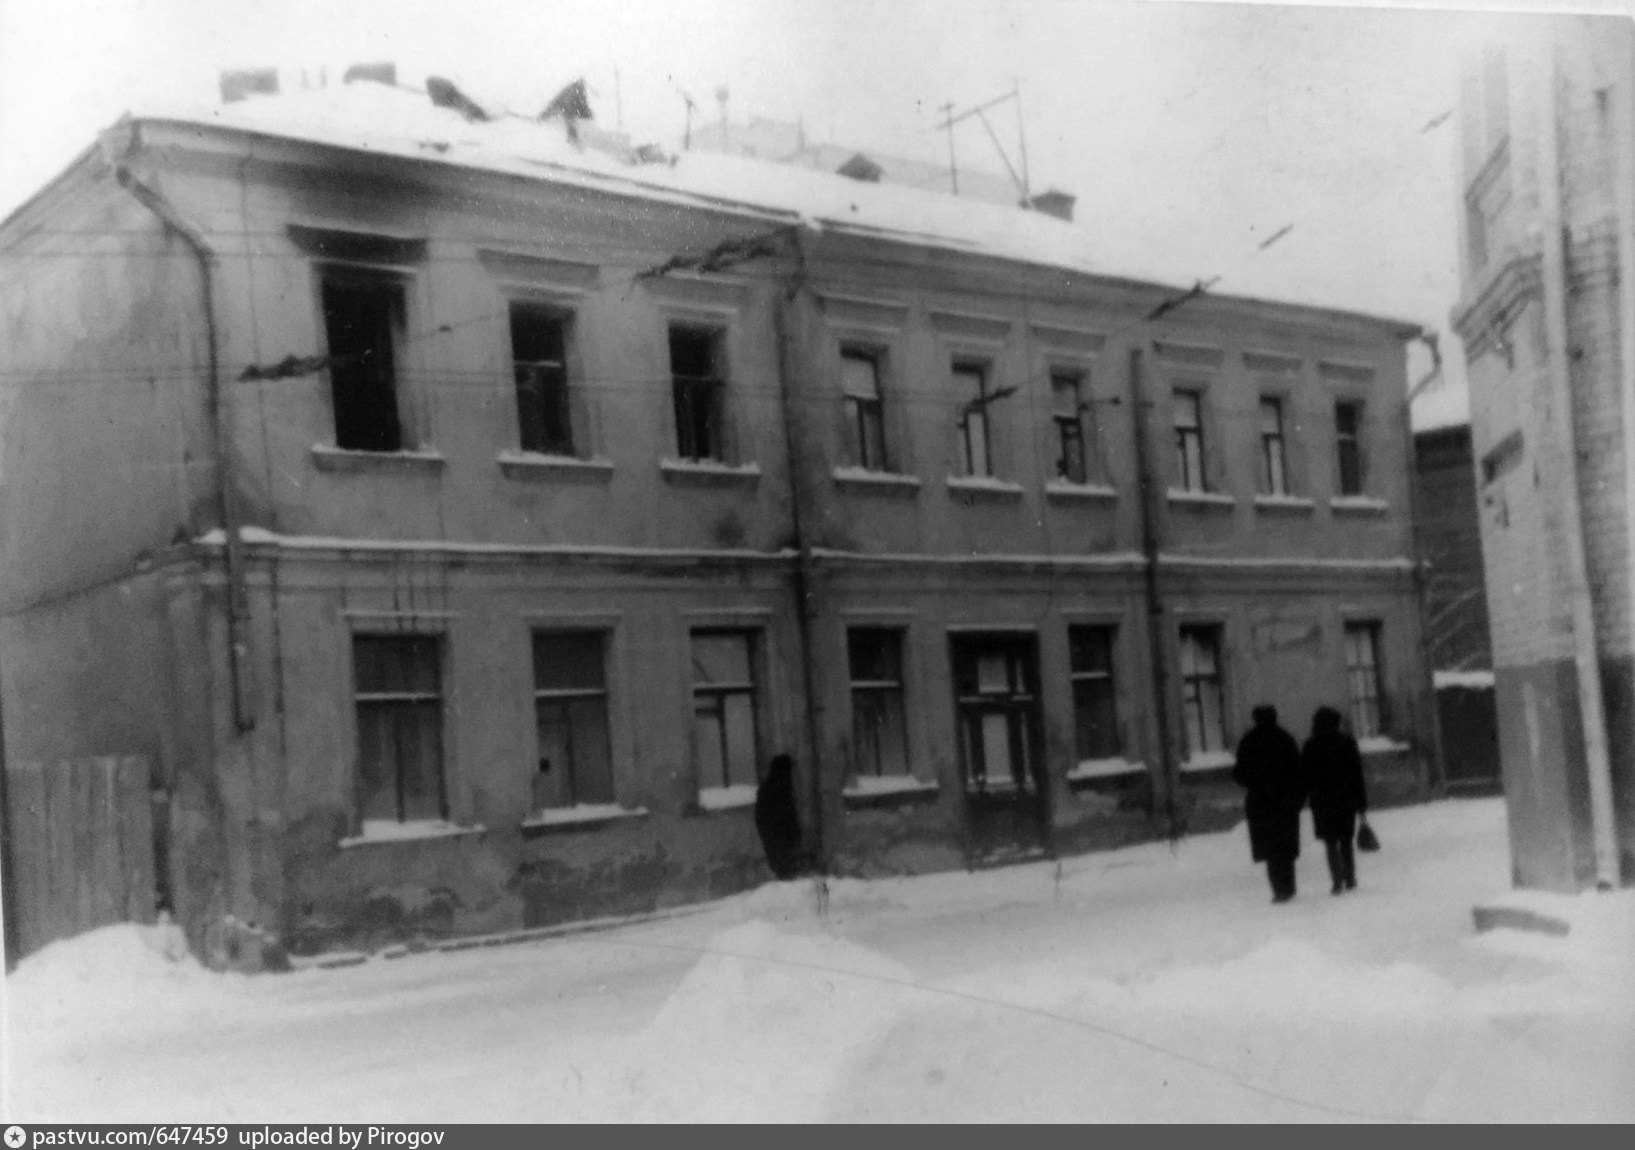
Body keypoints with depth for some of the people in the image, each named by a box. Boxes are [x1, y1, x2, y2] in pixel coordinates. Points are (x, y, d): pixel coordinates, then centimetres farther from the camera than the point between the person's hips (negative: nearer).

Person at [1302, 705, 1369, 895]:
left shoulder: (1311, 746, -5)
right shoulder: (1348, 742, 1)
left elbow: (1305, 775, -3)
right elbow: (1358, 773, 2)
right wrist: (1361, 801, 5)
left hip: (1322, 801, -2)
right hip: (1346, 799, 2)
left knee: (1331, 843, 3)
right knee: (1346, 842, 14)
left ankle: (1338, 880, -9)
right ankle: (1350, 880, 15)